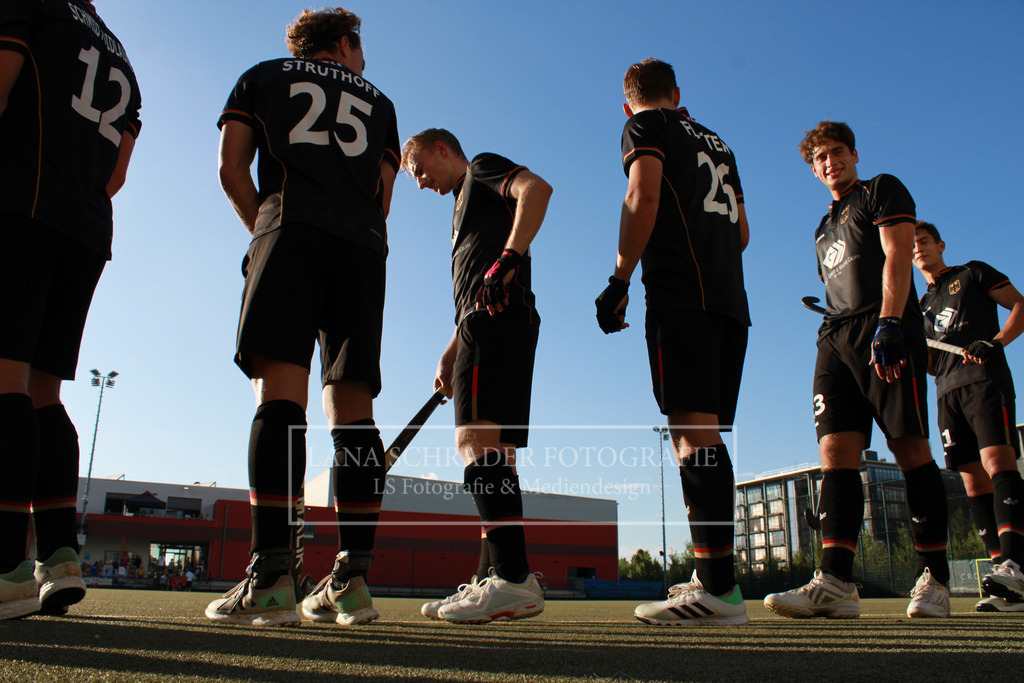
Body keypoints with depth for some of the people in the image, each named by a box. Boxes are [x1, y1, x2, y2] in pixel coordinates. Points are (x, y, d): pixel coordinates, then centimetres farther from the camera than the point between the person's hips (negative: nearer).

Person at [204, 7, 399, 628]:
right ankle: (352, 581, -7)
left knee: (281, 391, -15)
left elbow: (231, 167, 13)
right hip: (364, 247, 3)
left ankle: (273, 576, -27)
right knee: (352, 406, -3)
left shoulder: (263, 75, 25)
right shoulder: (377, 101, 30)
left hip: (293, 229, -2)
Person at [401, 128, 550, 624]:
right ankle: (494, 580, 6)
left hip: (497, 316, -10)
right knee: (491, 450, 5)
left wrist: (509, 258, -25)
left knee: (475, 437, -22)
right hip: (485, 322, 10)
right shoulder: (467, 204, 35)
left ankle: (514, 578, -28)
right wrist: (449, 356, 23)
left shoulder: (482, 168, 10)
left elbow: (536, 188, -15)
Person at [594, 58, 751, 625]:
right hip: (730, 298, 8)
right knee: (701, 433, 8)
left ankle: (718, 588, -20)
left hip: (680, 292, -8)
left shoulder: (645, 126, 9)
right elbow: (742, 231, 27)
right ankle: (715, 577, 10)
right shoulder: (716, 142, 30)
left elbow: (644, 198, -9)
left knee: (692, 428, -15)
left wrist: (619, 280, -8)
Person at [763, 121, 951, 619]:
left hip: (885, 327, -6)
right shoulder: (824, 228, 31)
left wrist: (888, 324, -20)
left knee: (910, 449, -9)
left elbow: (897, 256, -6)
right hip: (836, 336, 6)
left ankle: (934, 578, -1)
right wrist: (836, 332, 17)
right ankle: (836, 582, -16)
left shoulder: (882, 191, 10)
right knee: (835, 451, -9)